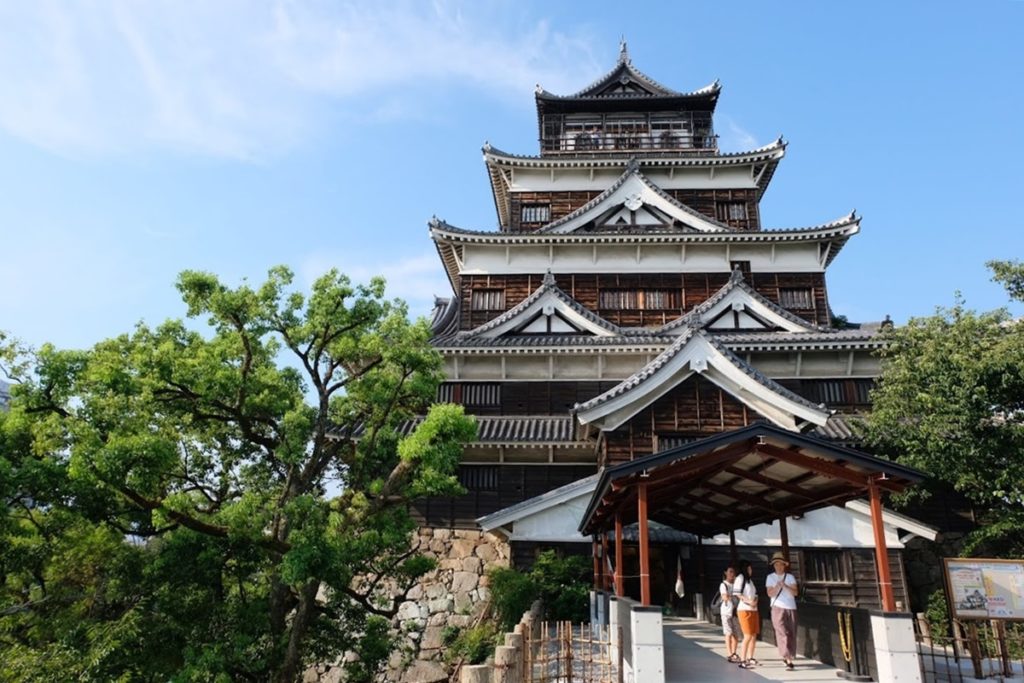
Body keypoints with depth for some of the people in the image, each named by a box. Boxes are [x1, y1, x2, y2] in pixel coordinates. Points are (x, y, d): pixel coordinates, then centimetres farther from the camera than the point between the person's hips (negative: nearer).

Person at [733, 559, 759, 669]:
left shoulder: (750, 579, 20)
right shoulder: (740, 578, -5)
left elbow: (755, 594, 17)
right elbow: (736, 593, -13)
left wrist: (755, 601, -4)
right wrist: (748, 601, -21)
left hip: (754, 610, 8)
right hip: (744, 610, -8)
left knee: (754, 636, 9)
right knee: (747, 636, -11)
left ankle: (750, 658, 22)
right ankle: (743, 661, -8)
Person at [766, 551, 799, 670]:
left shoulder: (790, 577, 8)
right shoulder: (770, 577, 5)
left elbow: (795, 592, -2)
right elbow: (770, 594, -3)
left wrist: (785, 586, -19)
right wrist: (777, 587, -20)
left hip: (791, 608, 2)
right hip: (778, 608, -2)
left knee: (791, 634, 4)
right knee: (782, 633, -13)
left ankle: (788, 657, 18)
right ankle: (788, 659, -14)